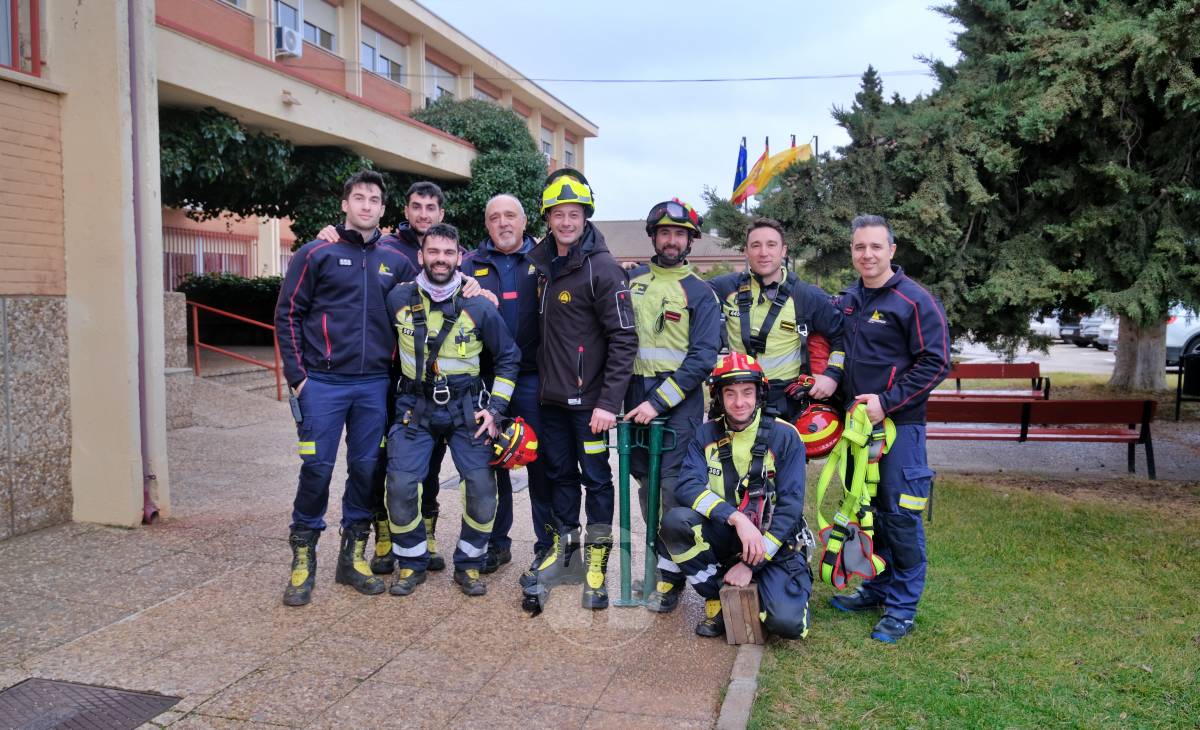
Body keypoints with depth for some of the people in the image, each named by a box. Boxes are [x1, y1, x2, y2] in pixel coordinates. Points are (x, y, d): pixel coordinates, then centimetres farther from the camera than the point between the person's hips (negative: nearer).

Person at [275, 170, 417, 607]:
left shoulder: (396, 261, 9)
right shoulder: (316, 254, 1)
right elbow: (287, 314, 0)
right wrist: (297, 374, -5)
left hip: (375, 385, 3)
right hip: (323, 384, -3)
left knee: (367, 468, 6)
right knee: (317, 468, -2)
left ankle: (353, 557, 20)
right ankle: (303, 560, 14)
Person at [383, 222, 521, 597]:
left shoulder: (480, 307, -8)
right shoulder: (399, 299, -6)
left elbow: (508, 358, 2)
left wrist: (495, 408, -3)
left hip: (466, 408, 0)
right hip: (415, 407, 1)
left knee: (482, 487, -9)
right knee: (401, 485, -11)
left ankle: (468, 564, 14)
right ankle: (411, 563, 12)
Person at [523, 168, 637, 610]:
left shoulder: (602, 268, -13)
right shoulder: (540, 262, 7)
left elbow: (624, 339, -16)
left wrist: (609, 402, -19)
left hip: (589, 398, -6)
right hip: (550, 396, 6)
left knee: (596, 478, 6)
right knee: (560, 474, 16)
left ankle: (597, 558, 19)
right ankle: (563, 549, 30)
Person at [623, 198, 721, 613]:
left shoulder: (700, 293, -2)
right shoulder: (631, 281, 10)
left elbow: (702, 358, -9)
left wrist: (658, 403, -15)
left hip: (680, 399, -4)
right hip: (637, 394, 4)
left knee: (674, 485, -8)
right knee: (644, 479, 10)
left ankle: (670, 574, 2)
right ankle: (659, 555, 26)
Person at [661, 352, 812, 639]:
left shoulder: (784, 436, -9)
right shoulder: (707, 435, -1)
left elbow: (790, 506, -11)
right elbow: (687, 486, -16)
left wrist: (751, 564, -16)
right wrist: (737, 518, -32)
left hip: (774, 543, -2)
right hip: (724, 539, 2)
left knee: (787, 622, -25)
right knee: (674, 521, -27)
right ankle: (718, 598, -4)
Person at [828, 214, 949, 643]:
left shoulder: (915, 301, -11)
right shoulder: (847, 301, 10)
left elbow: (936, 363, -14)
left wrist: (886, 402, -18)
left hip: (899, 425, -7)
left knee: (901, 515, -2)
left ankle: (902, 607, 10)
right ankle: (877, 589, 30)